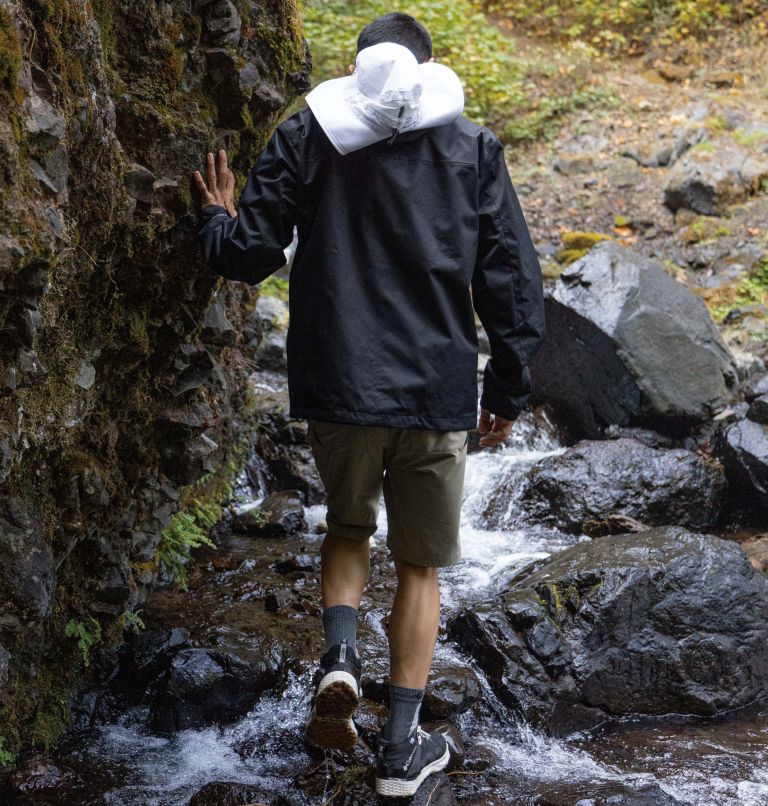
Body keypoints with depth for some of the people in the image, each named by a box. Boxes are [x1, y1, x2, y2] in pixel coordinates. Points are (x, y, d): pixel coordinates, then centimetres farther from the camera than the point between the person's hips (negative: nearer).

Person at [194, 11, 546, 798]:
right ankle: (402, 747, 14)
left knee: (347, 527, 25)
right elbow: (513, 282, 1)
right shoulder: (471, 146, 4)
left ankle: (340, 656, 1)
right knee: (420, 564, 12)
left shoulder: (307, 135, 3)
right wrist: (508, 393, 10)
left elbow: (246, 254, 1)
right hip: (436, 393, 0)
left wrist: (217, 216, 24)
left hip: (336, 386, 1)